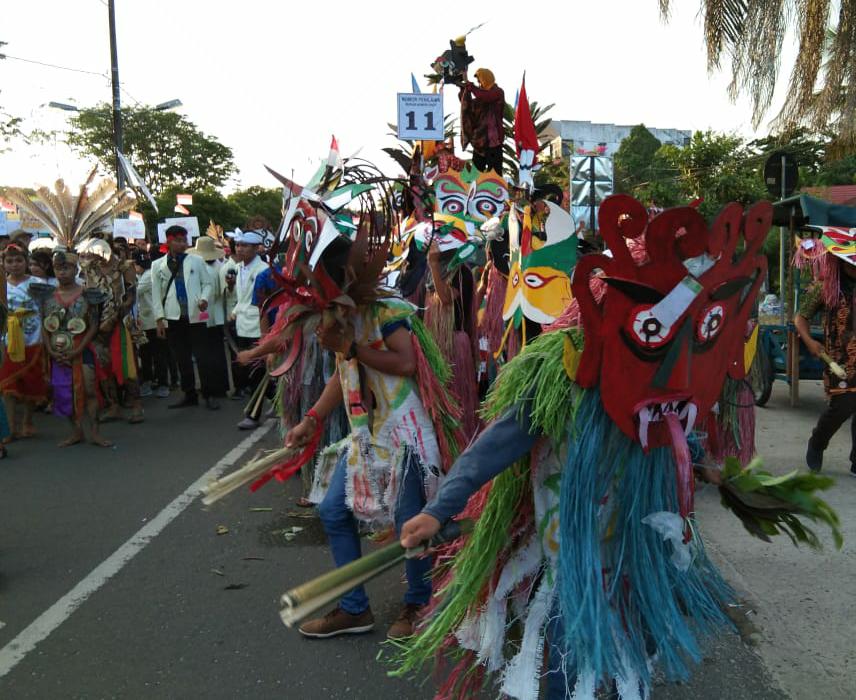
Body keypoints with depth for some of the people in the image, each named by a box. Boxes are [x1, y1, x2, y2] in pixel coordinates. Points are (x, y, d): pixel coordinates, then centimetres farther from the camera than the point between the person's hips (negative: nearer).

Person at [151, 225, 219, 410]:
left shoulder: (196, 261, 7)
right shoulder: (158, 265, 8)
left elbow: (207, 283, 9)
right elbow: (156, 294, 7)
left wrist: (204, 299, -11)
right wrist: (159, 318, 1)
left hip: (195, 316, -2)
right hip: (173, 318, 2)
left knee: (202, 357, -3)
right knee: (182, 359, 8)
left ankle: (209, 395, 3)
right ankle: (189, 395, 17)